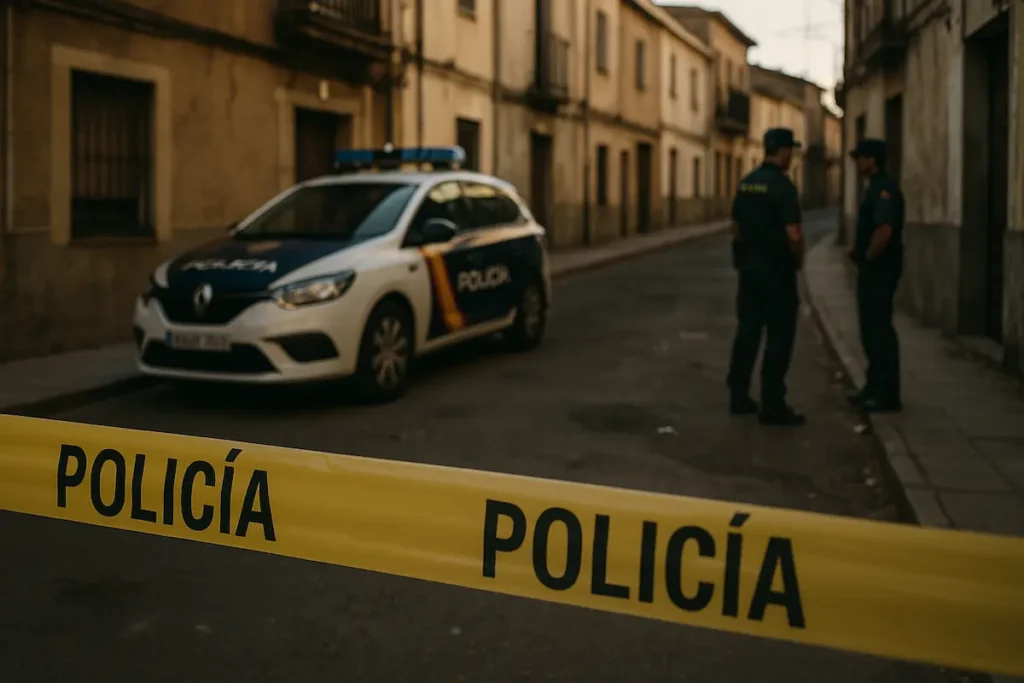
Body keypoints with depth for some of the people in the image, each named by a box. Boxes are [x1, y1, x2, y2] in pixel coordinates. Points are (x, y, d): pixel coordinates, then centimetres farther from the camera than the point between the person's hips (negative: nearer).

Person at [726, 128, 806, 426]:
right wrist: (798, 259, -5)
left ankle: (739, 397, 19)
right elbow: (793, 234, -22)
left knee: (748, 330, 14)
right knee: (780, 336, -1)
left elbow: (736, 226, 14)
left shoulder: (746, 182, 8)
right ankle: (772, 405, 1)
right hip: (777, 269, -8)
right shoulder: (782, 185, -16)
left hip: (748, 265, 8)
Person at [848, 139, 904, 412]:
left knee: (880, 329, -7)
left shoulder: (885, 188, -17)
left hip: (880, 269, -10)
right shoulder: (875, 187, 16)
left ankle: (889, 395, -2)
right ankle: (875, 387, 24)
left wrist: (868, 257, -16)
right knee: (870, 328, 15)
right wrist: (859, 252, 12)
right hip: (871, 269, 10)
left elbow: (884, 230, -28)